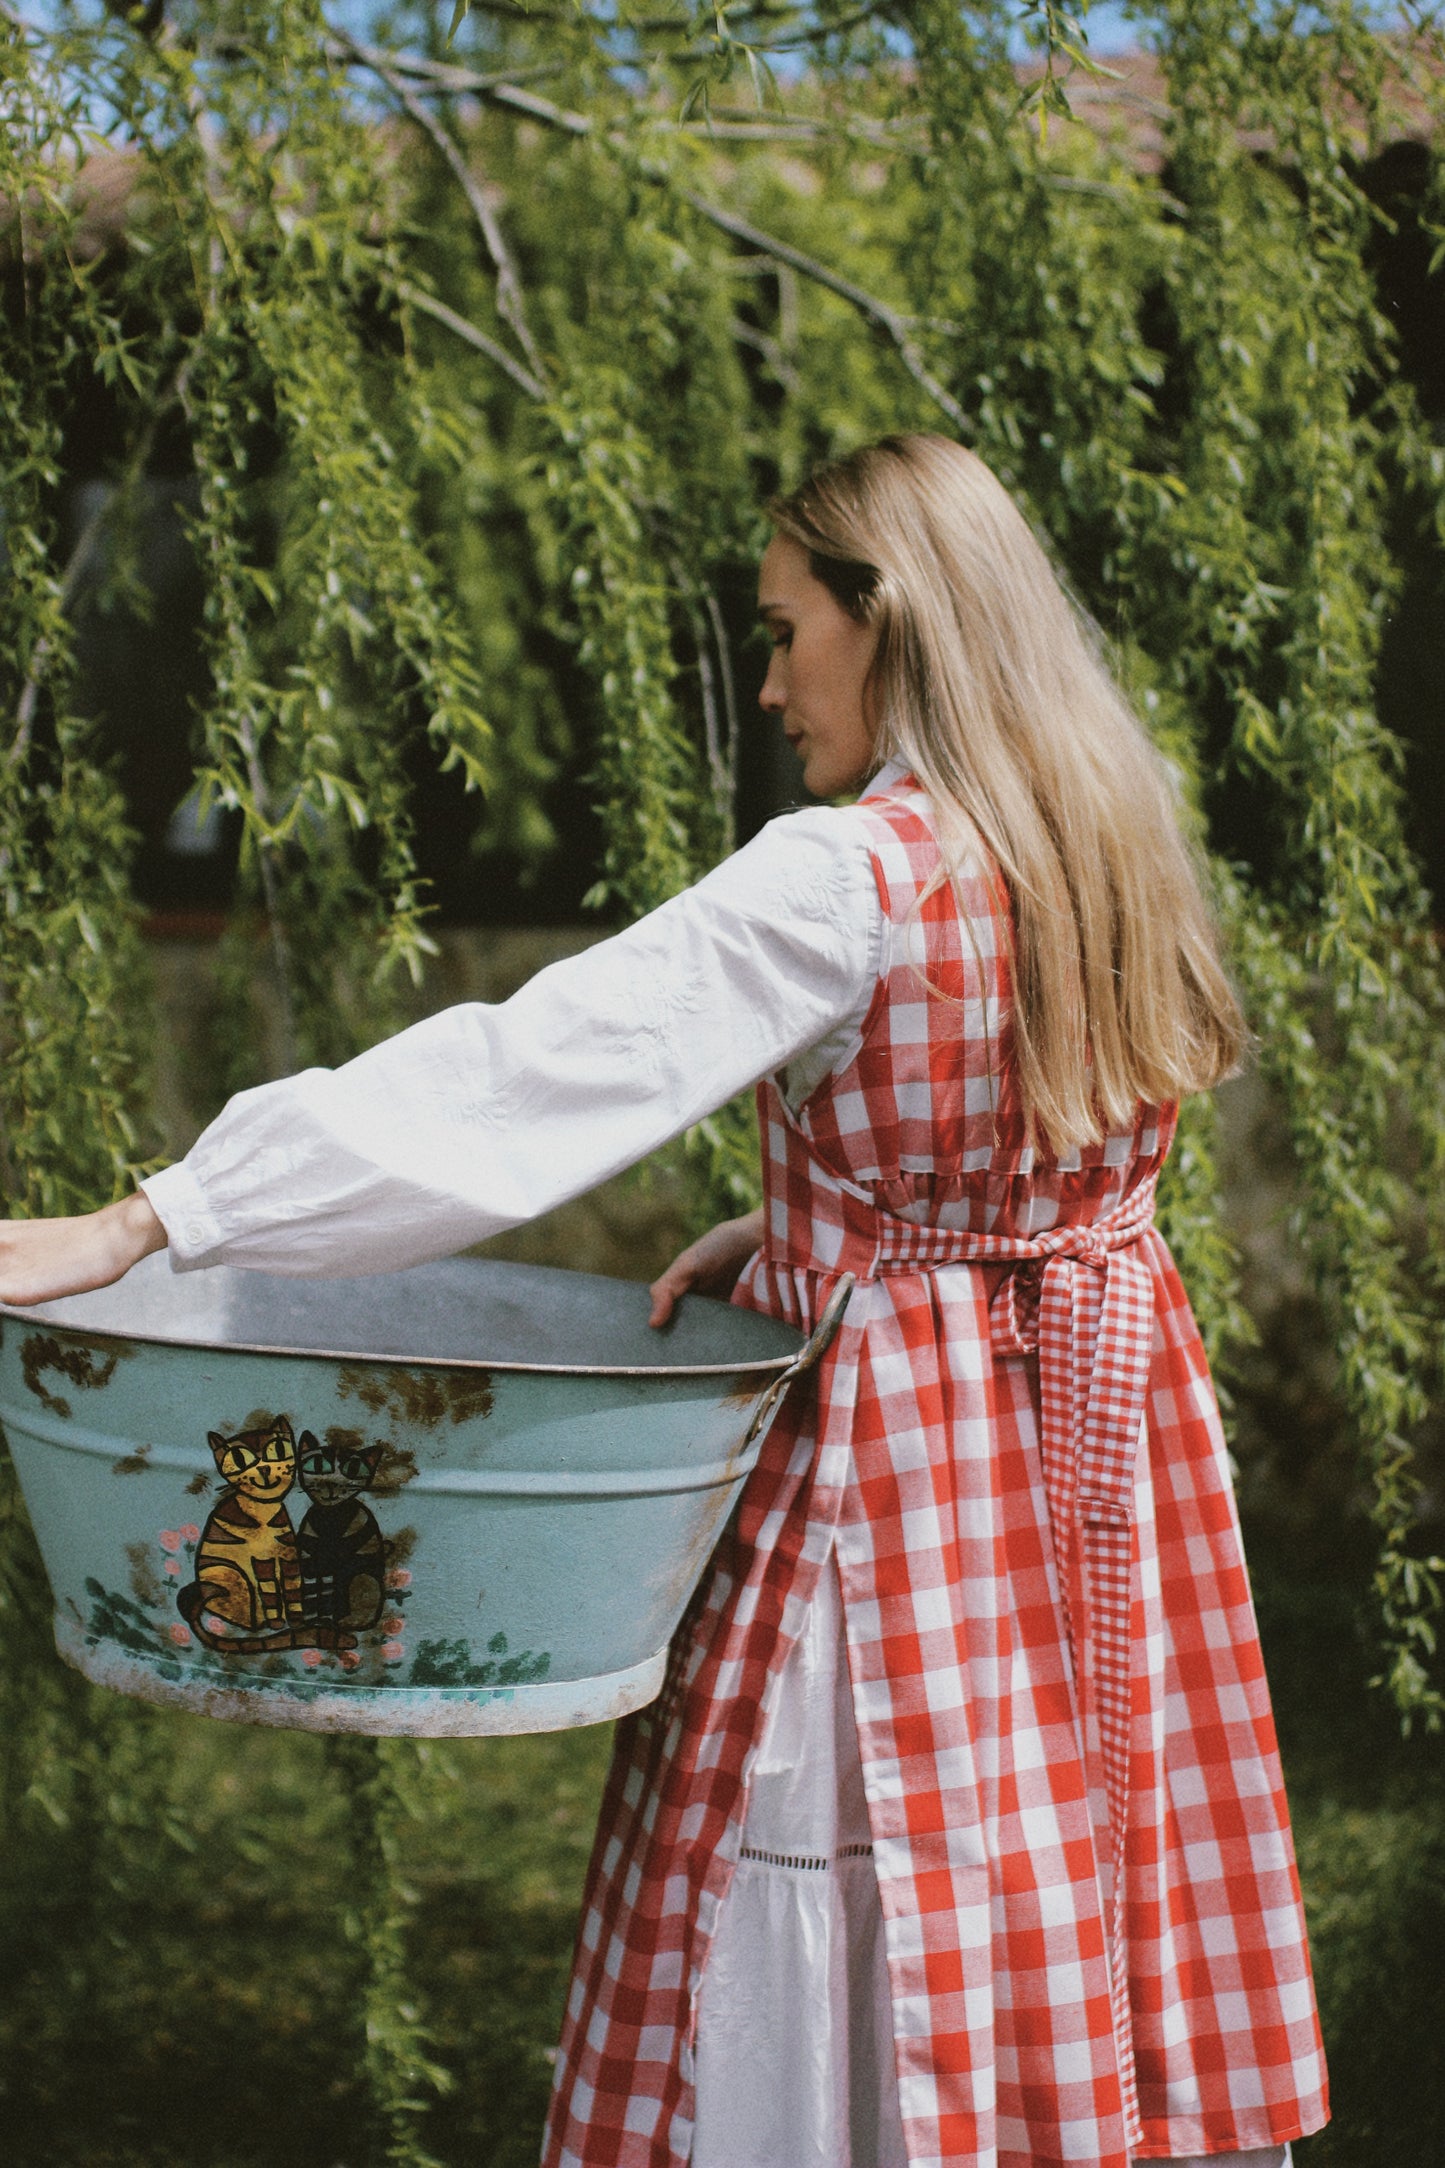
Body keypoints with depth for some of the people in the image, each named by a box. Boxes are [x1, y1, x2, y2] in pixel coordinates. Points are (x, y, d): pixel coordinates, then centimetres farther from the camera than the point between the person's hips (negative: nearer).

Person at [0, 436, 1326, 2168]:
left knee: (830, 1968, 2)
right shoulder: (1115, 847, 5)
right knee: (1093, 1892, 14)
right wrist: (785, 1232, 6)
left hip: (903, 1458, -7)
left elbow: (529, 1073, -23)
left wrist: (140, 1227, -22)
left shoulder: (849, 882, -18)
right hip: (1108, 1429, 7)